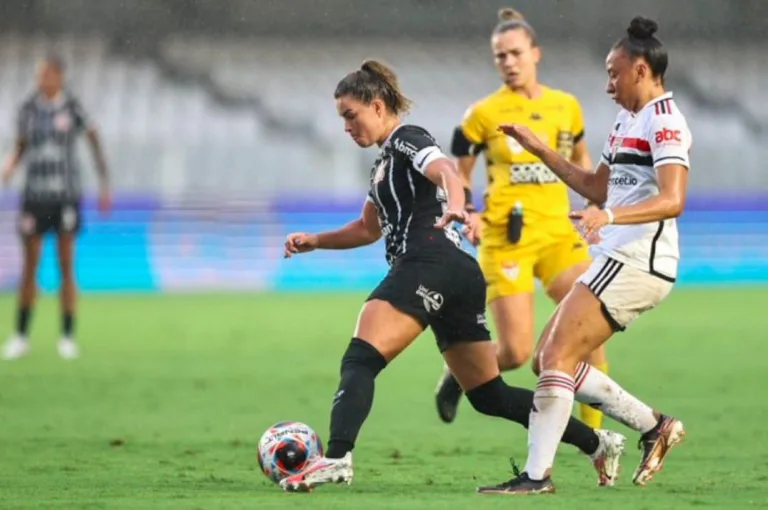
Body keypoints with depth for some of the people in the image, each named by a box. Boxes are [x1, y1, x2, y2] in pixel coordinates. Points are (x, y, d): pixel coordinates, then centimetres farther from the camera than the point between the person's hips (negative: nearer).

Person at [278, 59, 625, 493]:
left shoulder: (406, 140, 0)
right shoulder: (387, 159, 28)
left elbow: (445, 170, -22)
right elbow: (370, 228, 40)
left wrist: (456, 207, -43)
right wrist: (315, 241, 28)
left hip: (429, 266, -10)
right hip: (461, 276, 10)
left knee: (360, 360, -21)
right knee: (489, 395, 13)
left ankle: (337, 458, -40)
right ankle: (598, 444, 14)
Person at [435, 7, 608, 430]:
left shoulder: (566, 106, 8)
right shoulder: (484, 114, -2)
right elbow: (459, 176, 6)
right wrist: (466, 216, -11)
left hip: (558, 233, 4)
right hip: (506, 240, -4)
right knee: (516, 353, -10)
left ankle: (592, 431, -1)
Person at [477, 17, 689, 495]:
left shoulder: (664, 120, -12)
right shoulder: (627, 122, 19)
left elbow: (672, 200, -24)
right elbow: (598, 187, 30)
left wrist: (609, 216, -37)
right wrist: (540, 150, 25)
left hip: (636, 262, -10)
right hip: (621, 260, 10)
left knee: (558, 356, -15)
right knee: (550, 358, 8)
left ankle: (538, 474, -15)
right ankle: (654, 426, 14)